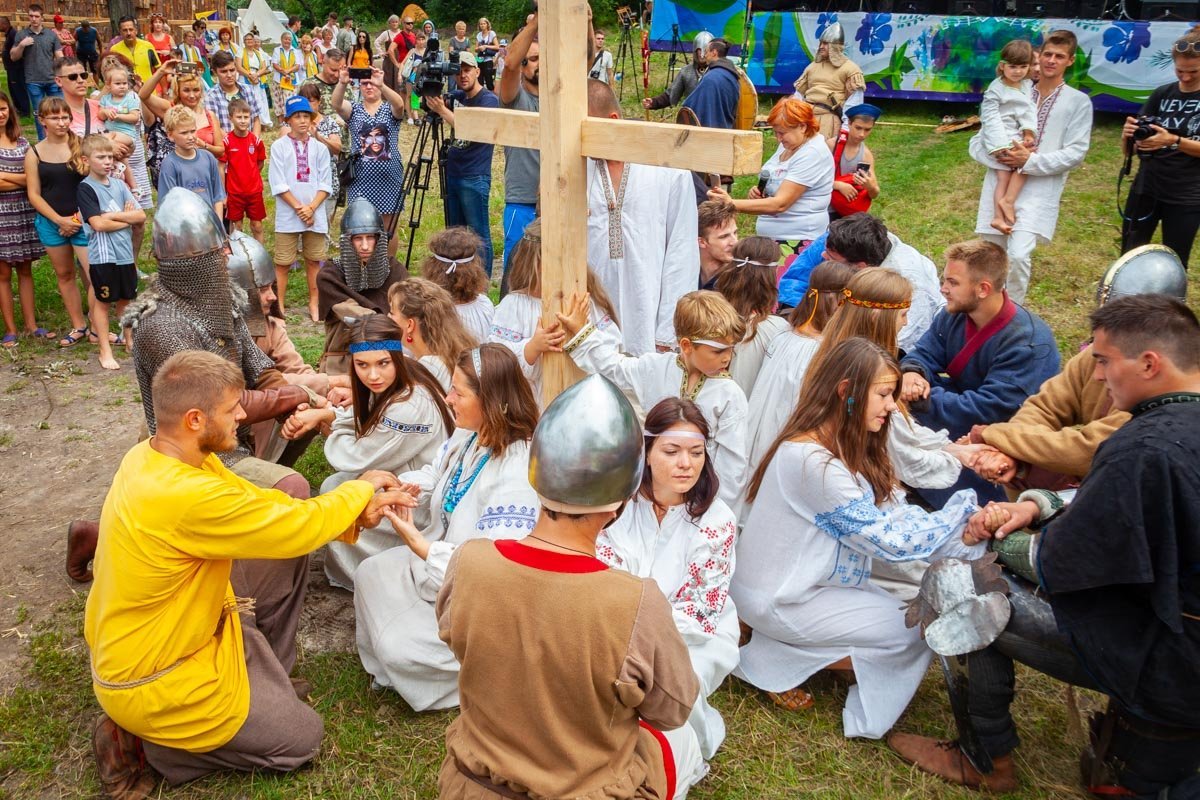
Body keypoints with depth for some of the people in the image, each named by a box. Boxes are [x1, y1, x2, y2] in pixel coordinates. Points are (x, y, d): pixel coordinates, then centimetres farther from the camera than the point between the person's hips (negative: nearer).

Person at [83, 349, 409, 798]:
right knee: (302, 737, 4)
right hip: (149, 680, -9)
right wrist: (362, 488, -6)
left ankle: (268, 679, 21)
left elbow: (264, 506, 0)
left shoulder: (152, 455, -6)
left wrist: (357, 513, -7)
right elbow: (298, 529, -24)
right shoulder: (185, 496, -35)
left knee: (289, 553, 7)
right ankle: (140, 743, 4)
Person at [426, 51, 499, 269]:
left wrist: (442, 110, -24)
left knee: (479, 236, -3)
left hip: (475, 178, -8)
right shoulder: (457, 96, 12)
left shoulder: (488, 100, -10)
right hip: (453, 174, 8)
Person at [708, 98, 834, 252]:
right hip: (769, 237, 8)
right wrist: (757, 191, 2)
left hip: (797, 242, -8)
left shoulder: (813, 154, -17)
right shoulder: (788, 145, 11)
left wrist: (731, 204, -27)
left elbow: (780, 204, -23)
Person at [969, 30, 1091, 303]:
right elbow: (977, 142, 10)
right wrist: (1000, 157, -11)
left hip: (1039, 191, -3)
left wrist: (1030, 162, -14)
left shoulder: (1078, 102, 5)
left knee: (1018, 255, -21)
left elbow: (1075, 153, -3)